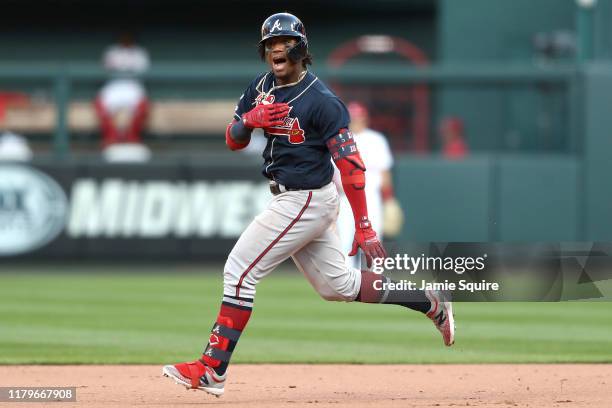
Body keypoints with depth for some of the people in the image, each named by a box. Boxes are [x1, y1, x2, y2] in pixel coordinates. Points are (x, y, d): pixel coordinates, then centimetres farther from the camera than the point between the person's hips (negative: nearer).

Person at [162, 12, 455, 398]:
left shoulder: (321, 101, -18)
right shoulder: (262, 87, 6)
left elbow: (351, 164, -20)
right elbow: (233, 141, 9)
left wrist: (364, 227, -24)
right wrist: (249, 120, -15)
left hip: (307, 202, -9)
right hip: (290, 200, 9)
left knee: (240, 271, -10)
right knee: (338, 284, 16)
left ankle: (213, 370, -7)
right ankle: (431, 304, 26)